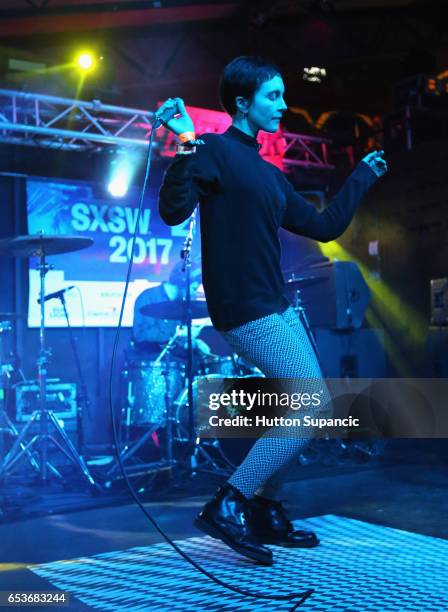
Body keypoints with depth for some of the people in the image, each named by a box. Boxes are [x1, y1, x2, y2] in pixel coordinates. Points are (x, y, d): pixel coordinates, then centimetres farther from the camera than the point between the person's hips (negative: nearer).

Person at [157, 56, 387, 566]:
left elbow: (322, 227, 21)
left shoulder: (269, 174, 18)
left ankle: (265, 514, 23)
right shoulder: (215, 151, -6)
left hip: (276, 307, 9)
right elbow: (172, 210, -20)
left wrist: (362, 178, 30)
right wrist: (186, 146, -27)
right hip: (245, 310, -9)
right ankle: (225, 507, -3)